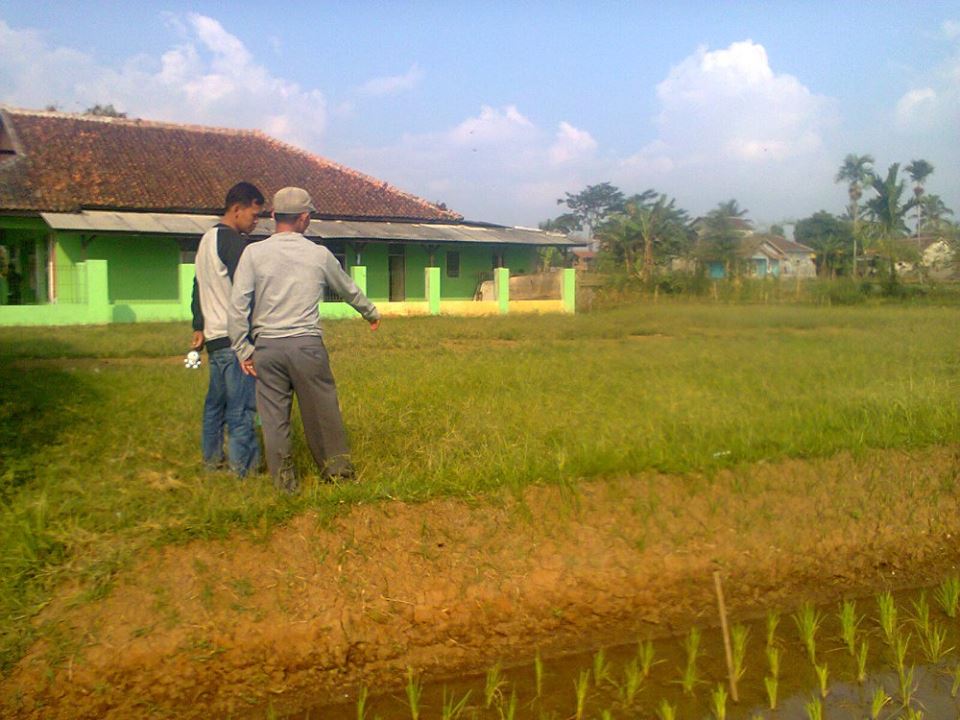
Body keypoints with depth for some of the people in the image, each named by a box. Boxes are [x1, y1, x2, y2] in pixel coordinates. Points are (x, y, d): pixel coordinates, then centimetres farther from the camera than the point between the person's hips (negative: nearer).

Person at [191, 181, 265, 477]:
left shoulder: (206, 240, 17)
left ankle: (211, 457, 27)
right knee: (242, 406, -6)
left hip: (213, 336, 10)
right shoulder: (234, 242, -14)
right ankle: (244, 467, -2)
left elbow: (198, 287, 21)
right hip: (235, 336, -10)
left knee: (216, 400, 18)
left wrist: (199, 327, 24)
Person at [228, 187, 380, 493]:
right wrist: (371, 313, 37)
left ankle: (284, 478, 14)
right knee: (323, 410, 11)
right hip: (307, 344, 0)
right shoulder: (319, 254, 4)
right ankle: (337, 467, 24)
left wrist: (243, 349, 3)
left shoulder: (254, 253, 1)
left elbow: (238, 304, -4)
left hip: (267, 346, 0)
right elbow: (349, 290, 20)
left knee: (274, 415, 8)